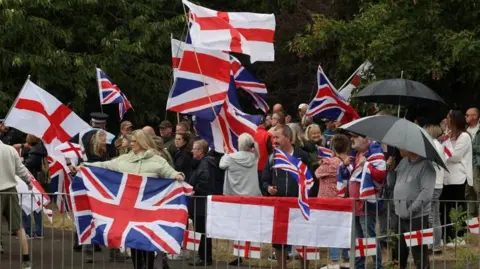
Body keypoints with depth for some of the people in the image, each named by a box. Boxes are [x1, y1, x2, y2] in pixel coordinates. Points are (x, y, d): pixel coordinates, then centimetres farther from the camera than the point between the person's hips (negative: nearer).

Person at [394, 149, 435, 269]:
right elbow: (394, 182, 24)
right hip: (400, 216, 7)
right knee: (400, 253, 17)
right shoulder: (404, 162, 10)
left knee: (419, 256, -1)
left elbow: (427, 193, -20)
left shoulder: (425, 166, -13)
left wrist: (410, 211, -19)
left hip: (416, 217, -7)